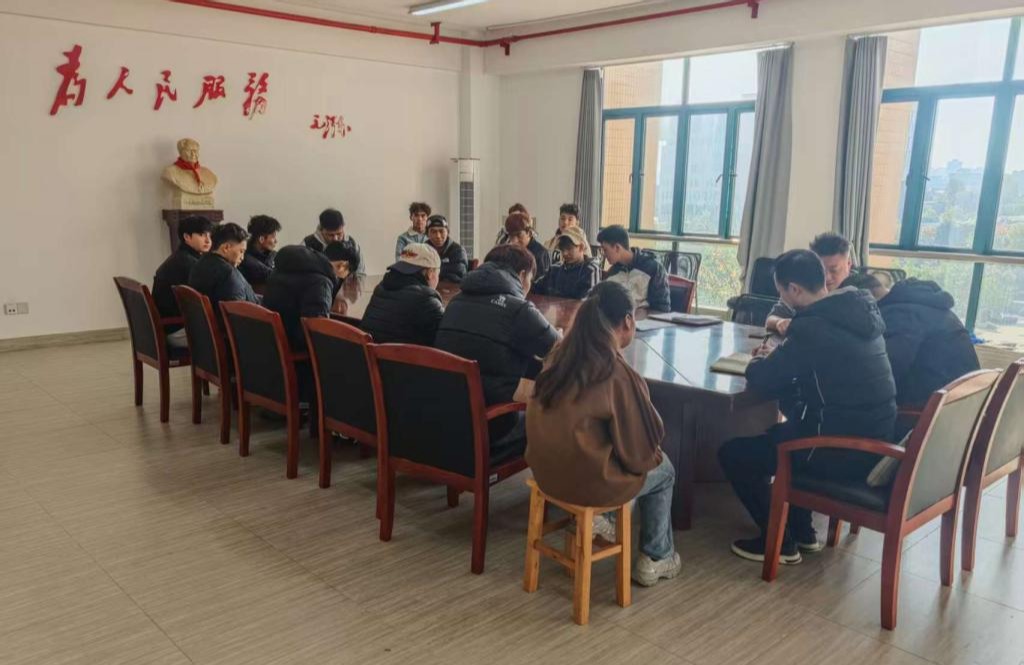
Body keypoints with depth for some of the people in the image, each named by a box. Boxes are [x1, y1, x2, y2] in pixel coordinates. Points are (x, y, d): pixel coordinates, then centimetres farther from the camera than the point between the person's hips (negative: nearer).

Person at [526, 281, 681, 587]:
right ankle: (656, 559, 32)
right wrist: (654, 455, 11)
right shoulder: (619, 374, -23)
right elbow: (639, 455, -13)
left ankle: (588, 519, 26)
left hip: (545, 469, 6)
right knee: (662, 469, 22)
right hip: (588, 482, -6)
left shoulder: (560, 354, -3)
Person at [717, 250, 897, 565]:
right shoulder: (859, 310, 6)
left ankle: (780, 542, 13)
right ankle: (803, 530, 33)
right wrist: (778, 358, 10)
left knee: (733, 453, 3)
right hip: (873, 439, 9)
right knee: (777, 435, 31)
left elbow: (764, 383, -16)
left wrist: (759, 363, 5)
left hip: (844, 450, -9)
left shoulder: (813, 326, -21)